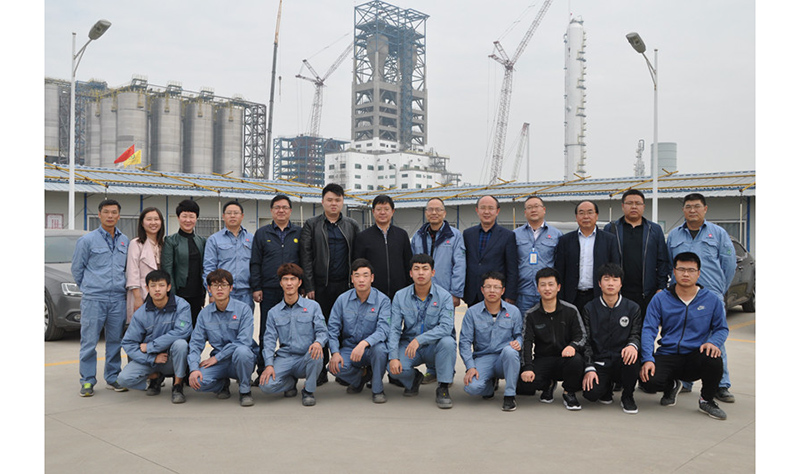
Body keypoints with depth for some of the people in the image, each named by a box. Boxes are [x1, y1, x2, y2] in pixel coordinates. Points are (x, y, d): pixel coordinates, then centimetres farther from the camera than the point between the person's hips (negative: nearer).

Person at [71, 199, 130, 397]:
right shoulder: (87, 240, -1)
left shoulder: (125, 241, 11)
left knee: (115, 341, 8)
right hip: (93, 299, -3)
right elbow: (77, 269, 5)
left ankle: (112, 378, 18)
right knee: (89, 341, -2)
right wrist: (89, 288, 10)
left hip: (118, 299, 4)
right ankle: (87, 381, 6)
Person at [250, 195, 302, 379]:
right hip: (268, 291, 0)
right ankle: (262, 372, 12)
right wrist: (256, 288, -1)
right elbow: (255, 263, 7)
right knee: (266, 333, 3)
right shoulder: (261, 234, 10)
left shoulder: (299, 233, 9)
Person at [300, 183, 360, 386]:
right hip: (321, 285, -1)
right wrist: (309, 286, -5)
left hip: (345, 285, 1)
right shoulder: (311, 225, 6)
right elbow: (306, 256, 1)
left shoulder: (352, 226, 11)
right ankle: (320, 371, 10)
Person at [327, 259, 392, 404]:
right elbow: (333, 327, 1)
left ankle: (377, 390, -10)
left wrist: (364, 343, -39)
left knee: (379, 348, -37)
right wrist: (335, 352, -14)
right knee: (334, 367, -27)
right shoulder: (343, 299, 0)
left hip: (371, 349, -2)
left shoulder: (383, 300, -10)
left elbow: (383, 330, -21)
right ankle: (361, 376, 8)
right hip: (349, 347, 3)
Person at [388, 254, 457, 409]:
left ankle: (443, 388, -15)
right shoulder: (400, 296, -3)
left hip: (434, 346, -2)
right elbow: (394, 329, -7)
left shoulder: (444, 296, -11)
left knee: (447, 342, -35)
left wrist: (419, 339, -35)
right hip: (408, 344, 2)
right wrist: (393, 357, -22)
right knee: (393, 367, -26)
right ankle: (413, 379, 13)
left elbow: (446, 327, -24)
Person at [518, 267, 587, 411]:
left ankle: (569, 392, -5)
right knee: (524, 384, -27)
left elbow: (582, 336, 1)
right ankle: (548, 385, 12)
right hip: (542, 360, 1)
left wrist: (573, 346, -24)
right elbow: (527, 342, -4)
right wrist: (527, 367, -19)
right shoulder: (531, 315, 4)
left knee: (576, 360, -38)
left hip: (564, 358, -1)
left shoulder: (570, 311, 3)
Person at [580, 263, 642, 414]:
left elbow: (636, 334, 4)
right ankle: (607, 386, 14)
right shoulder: (590, 308, 6)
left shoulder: (632, 308, 8)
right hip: (599, 363, 0)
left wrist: (633, 345, -22)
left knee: (631, 357, -36)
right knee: (591, 393, -27)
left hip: (621, 362, 0)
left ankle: (627, 396, -5)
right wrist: (589, 368, -11)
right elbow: (586, 341, 2)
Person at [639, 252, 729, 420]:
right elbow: (649, 330, -3)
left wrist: (713, 342, -13)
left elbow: (722, 328, 11)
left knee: (713, 359, -35)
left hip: (696, 356, 0)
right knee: (649, 382, -29)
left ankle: (707, 400, -2)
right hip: (667, 355, 0)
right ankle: (672, 385, 14)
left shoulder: (712, 299, 4)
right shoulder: (660, 299, 2)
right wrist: (648, 359, -18)